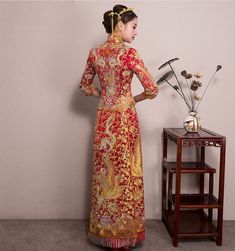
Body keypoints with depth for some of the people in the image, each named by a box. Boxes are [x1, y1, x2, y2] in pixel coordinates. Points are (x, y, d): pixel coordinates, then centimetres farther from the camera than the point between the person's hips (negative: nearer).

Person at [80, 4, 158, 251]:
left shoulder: (94, 53, 5)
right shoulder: (129, 53, -13)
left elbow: (85, 86, 17)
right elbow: (152, 89, -15)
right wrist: (134, 99, 3)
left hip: (103, 119, 6)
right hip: (124, 119, -5)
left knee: (105, 174, 14)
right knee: (125, 175, 6)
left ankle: (105, 231, 27)